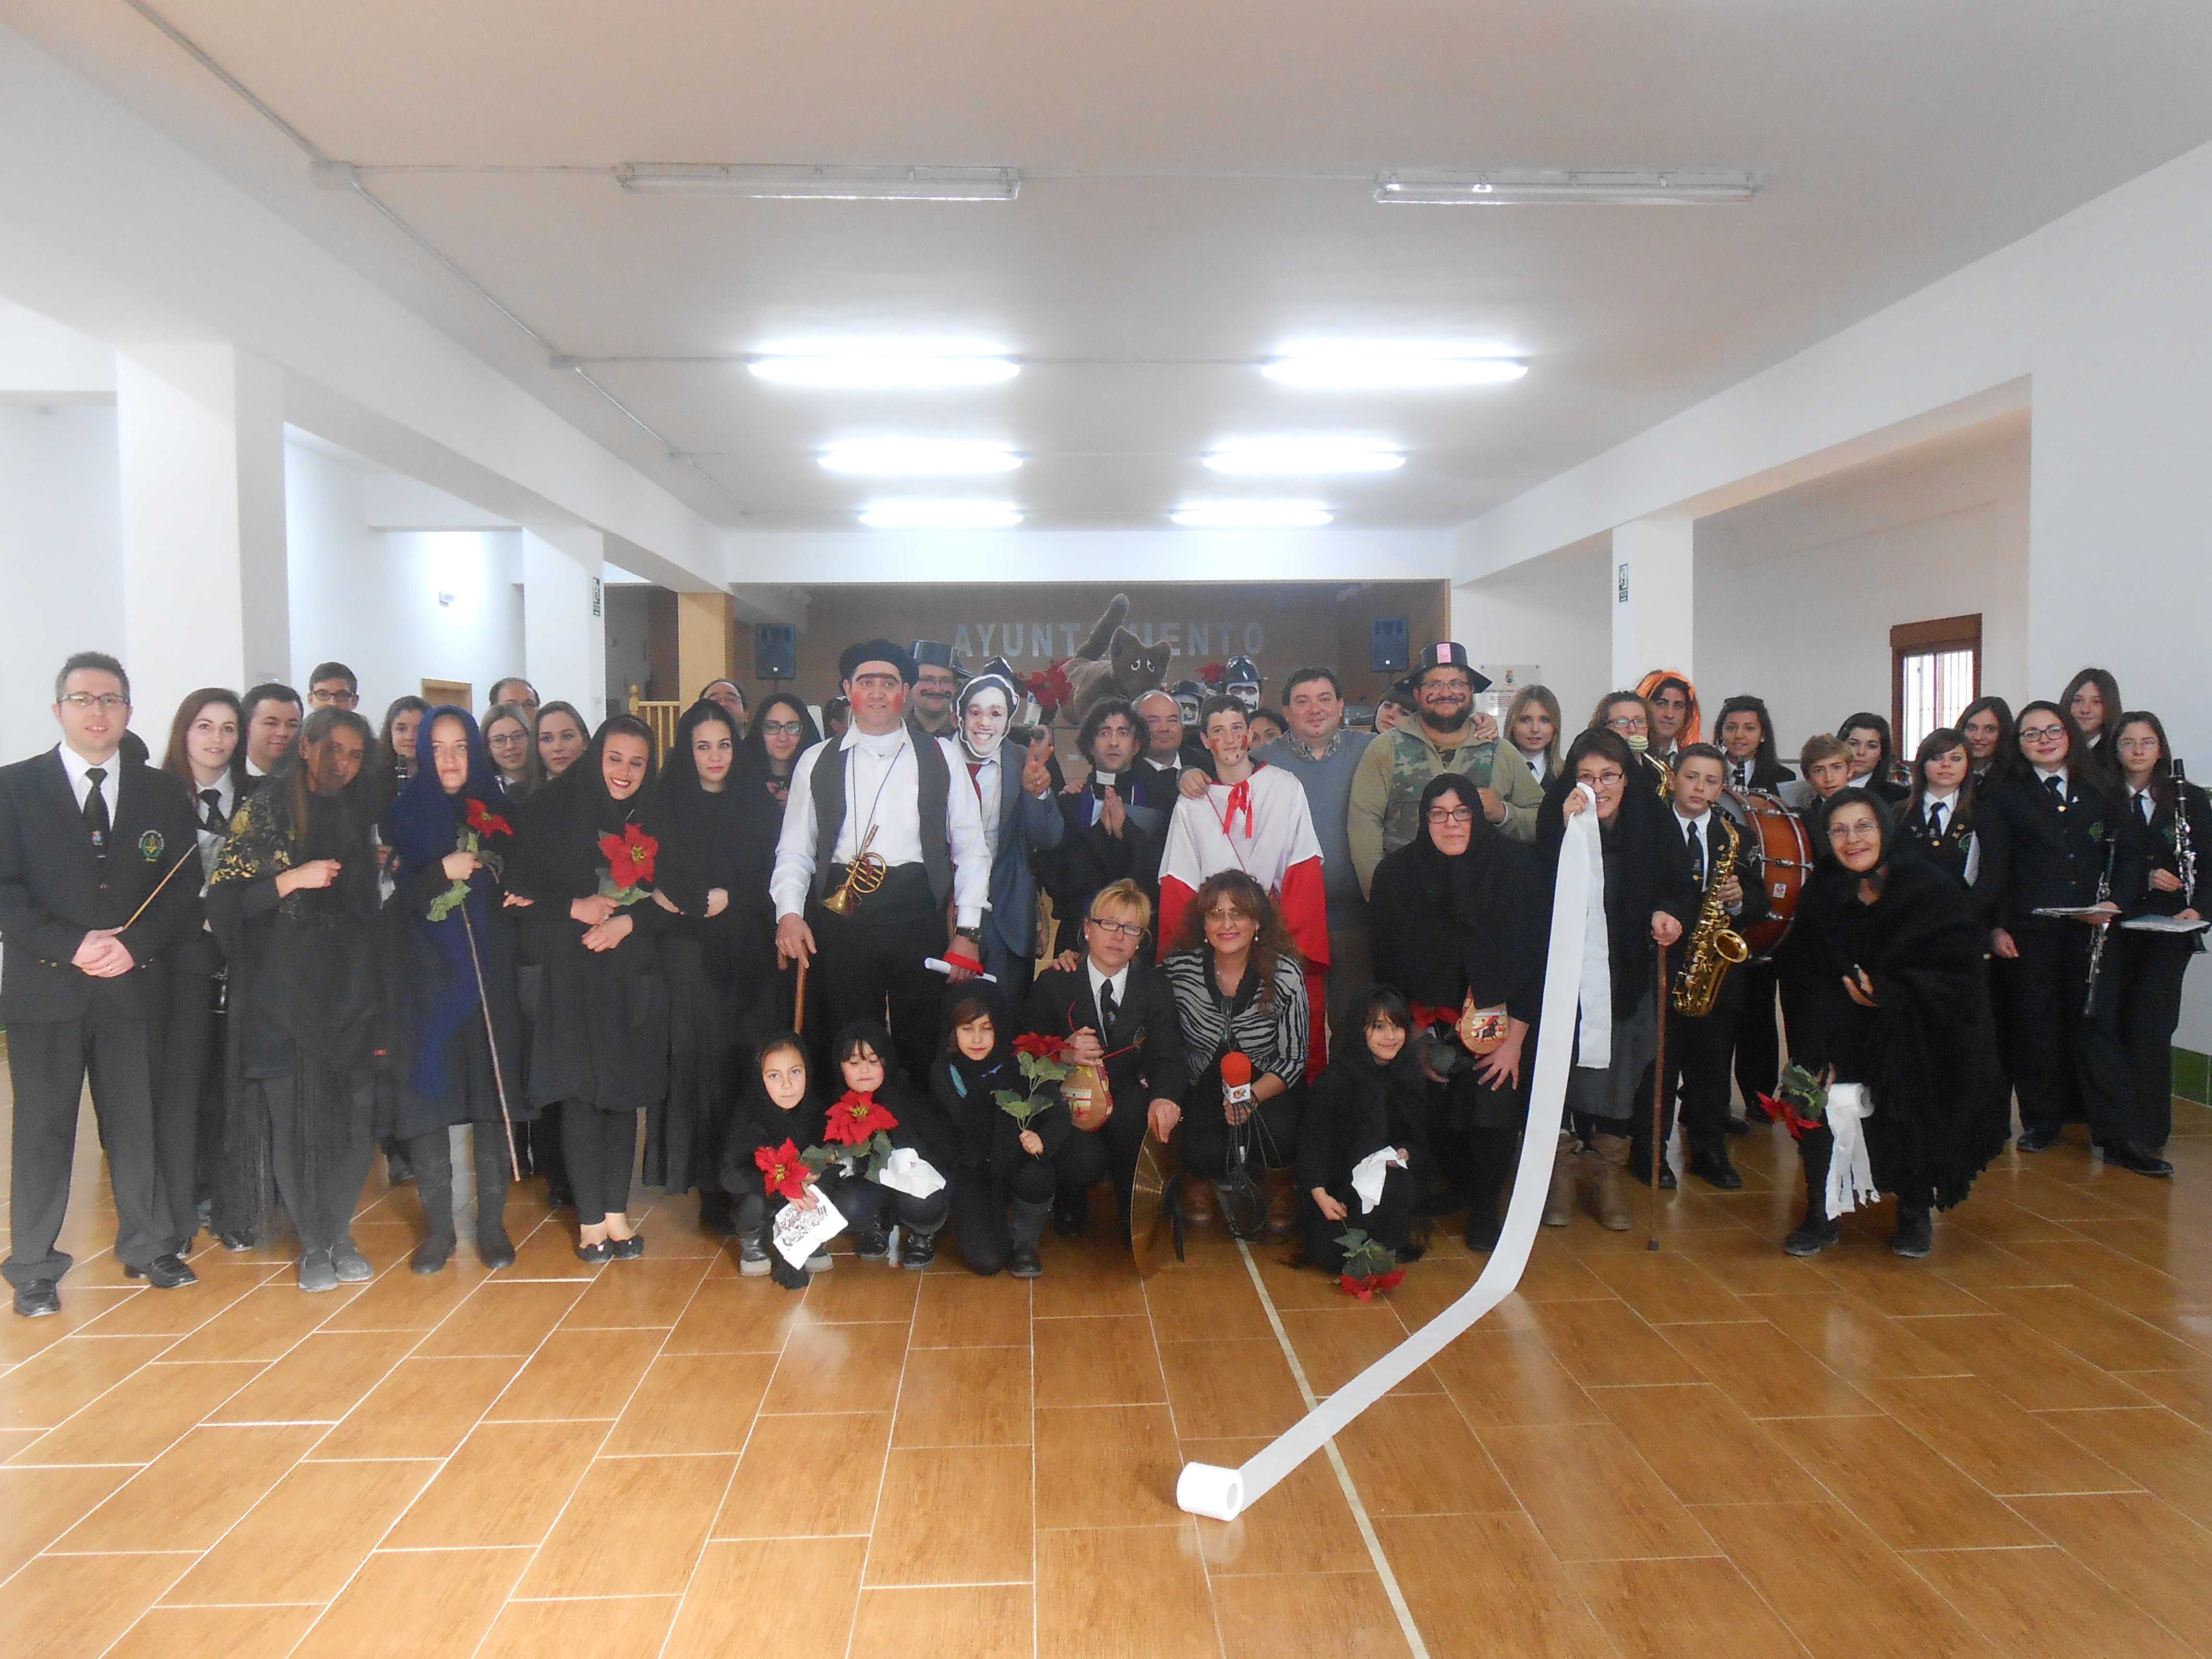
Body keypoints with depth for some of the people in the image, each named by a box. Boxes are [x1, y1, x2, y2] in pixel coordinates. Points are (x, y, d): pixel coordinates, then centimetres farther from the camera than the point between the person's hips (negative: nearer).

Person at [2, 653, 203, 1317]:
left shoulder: (162, 792, 9)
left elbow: (186, 888, 4)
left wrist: (134, 945, -10)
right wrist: (71, 946, -16)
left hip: (131, 985, 2)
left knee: (138, 1123, 8)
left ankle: (149, 1247, 22)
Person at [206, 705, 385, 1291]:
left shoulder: (358, 816, 11)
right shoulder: (265, 810, -1)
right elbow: (223, 899, -6)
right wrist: (294, 879, -17)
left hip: (349, 988, 3)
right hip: (282, 992, -3)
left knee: (353, 1113, 2)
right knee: (293, 1115, 0)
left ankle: (340, 1234, 16)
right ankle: (313, 1242, 13)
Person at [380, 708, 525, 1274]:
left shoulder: (498, 814, 10)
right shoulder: (403, 815, 5)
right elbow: (387, 895, -2)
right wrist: (441, 873, -16)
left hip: (488, 971, 1)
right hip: (425, 973, -1)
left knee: (493, 1090, -2)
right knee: (428, 1089, -2)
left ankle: (492, 1222, 7)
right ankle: (438, 1226, 8)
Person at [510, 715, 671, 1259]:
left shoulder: (654, 821, 9)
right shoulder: (548, 811, 2)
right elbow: (521, 887, -2)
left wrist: (628, 921, -11)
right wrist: (574, 908, -16)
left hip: (632, 976, 2)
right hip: (571, 974, -2)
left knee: (626, 1092, 4)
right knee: (580, 1094, -3)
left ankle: (617, 1212, 15)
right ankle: (590, 1219, 7)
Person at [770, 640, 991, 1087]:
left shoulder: (941, 757, 8)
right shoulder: (817, 762, 10)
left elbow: (971, 846, 5)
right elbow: (794, 849, 9)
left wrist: (968, 930, -2)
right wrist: (789, 912, -8)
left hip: (917, 913, 0)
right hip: (842, 913, 1)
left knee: (921, 1047, 5)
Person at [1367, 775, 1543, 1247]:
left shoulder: (1514, 866, -10)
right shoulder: (1396, 874, -7)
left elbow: (1535, 957, -8)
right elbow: (1388, 965, -2)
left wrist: (1514, 1039, -12)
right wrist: (1416, 1038, -5)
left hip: (1499, 1018, -1)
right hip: (1430, 1023, 1)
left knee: (1493, 1105, -15)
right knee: (1437, 1108, -9)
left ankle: (1485, 1206, 9)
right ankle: (1461, 1184, 21)